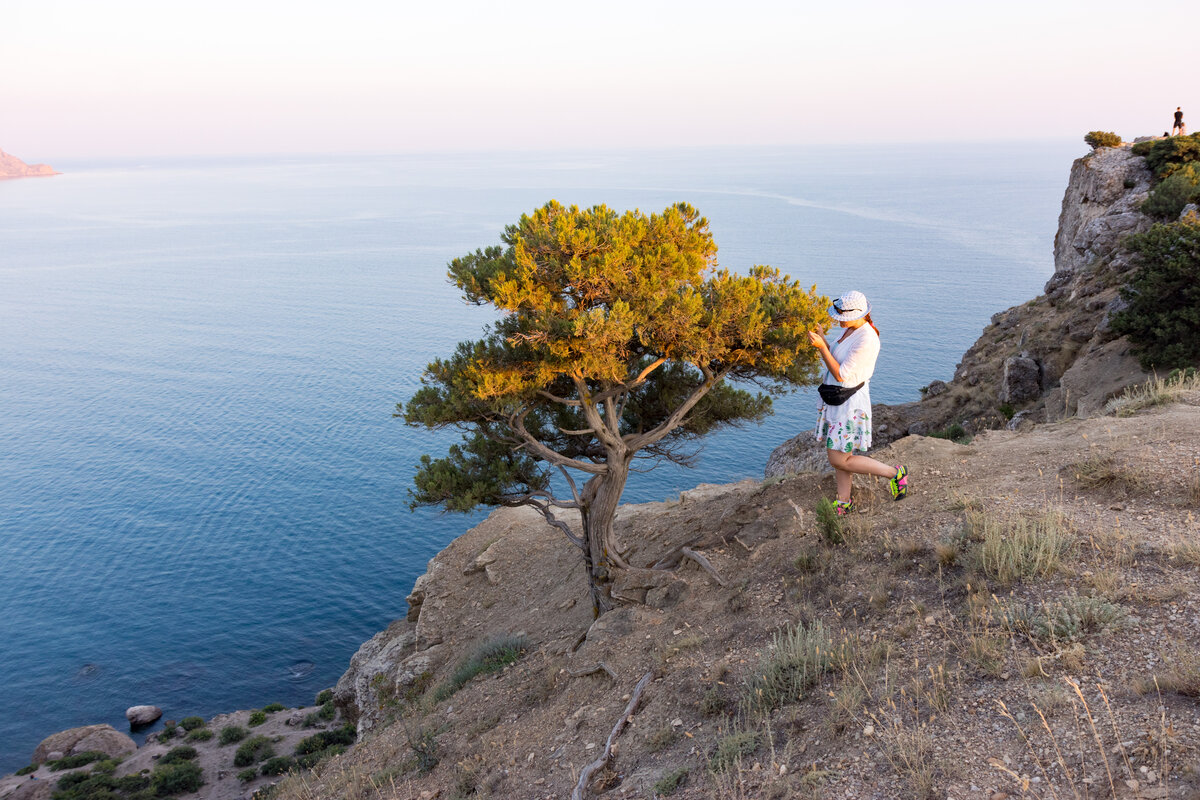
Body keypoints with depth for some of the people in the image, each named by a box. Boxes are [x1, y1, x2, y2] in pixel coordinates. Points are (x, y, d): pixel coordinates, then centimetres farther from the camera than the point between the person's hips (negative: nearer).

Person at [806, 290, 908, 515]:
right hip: (836, 401, 9)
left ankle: (894, 474, 10)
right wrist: (822, 340, -4)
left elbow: (841, 375, -23)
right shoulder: (851, 330, 5)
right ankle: (844, 502, 30)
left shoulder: (866, 340, -26)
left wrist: (821, 346, -26)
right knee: (838, 453, 16)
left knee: (839, 460, -3)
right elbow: (835, 363, 11)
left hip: (850, 403, -9)